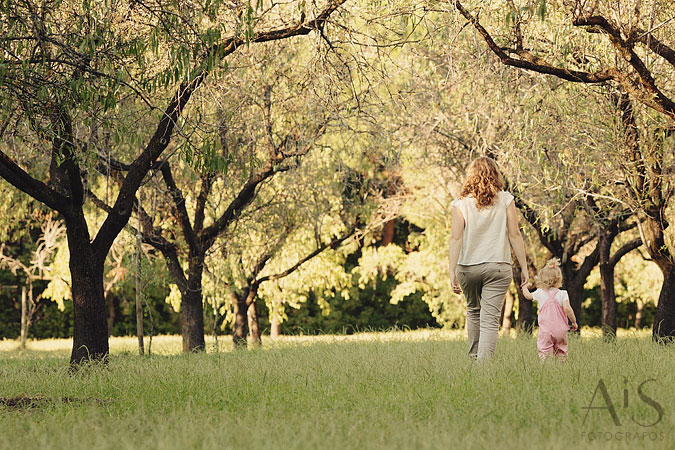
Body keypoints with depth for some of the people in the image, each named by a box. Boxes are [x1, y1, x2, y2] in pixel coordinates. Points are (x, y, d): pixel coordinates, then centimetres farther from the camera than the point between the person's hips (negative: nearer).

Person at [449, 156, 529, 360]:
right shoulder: (505, 200, -1)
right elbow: (514, 235, -2)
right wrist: (524, 267, 3)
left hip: (468, 267, 2)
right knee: (490, 318, -5)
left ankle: (474, 358, 31)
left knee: (473, 310, 23)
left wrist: (452, 271, -7)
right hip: (498, 267, -2)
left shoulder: (461, 203, -1)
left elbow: (456, 238, -7)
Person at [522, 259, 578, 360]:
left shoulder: (540, 293, 2)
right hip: (561, 331, 1)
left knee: (544, 354, -6)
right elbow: (567, 308, -14)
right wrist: (574, 321, -1)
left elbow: (528, 295, 22)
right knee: (561, 353, 12)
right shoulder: (562, 294, -2)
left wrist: (524, 286, 42)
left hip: (546, 331, -1)